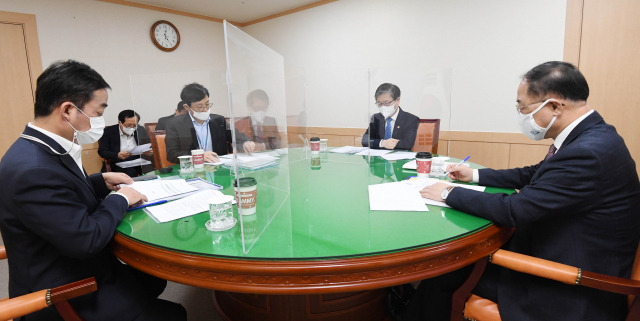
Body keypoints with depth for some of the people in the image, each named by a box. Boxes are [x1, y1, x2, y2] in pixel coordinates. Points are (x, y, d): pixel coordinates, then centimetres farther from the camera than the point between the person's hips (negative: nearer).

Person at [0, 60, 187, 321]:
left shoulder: (39, 149, -1)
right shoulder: (32, 168, -31)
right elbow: (86, 239, -29)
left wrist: (102, 181, 3)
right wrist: (120, 199, -15)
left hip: (82, 273, 9)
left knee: (155, 279, 18)